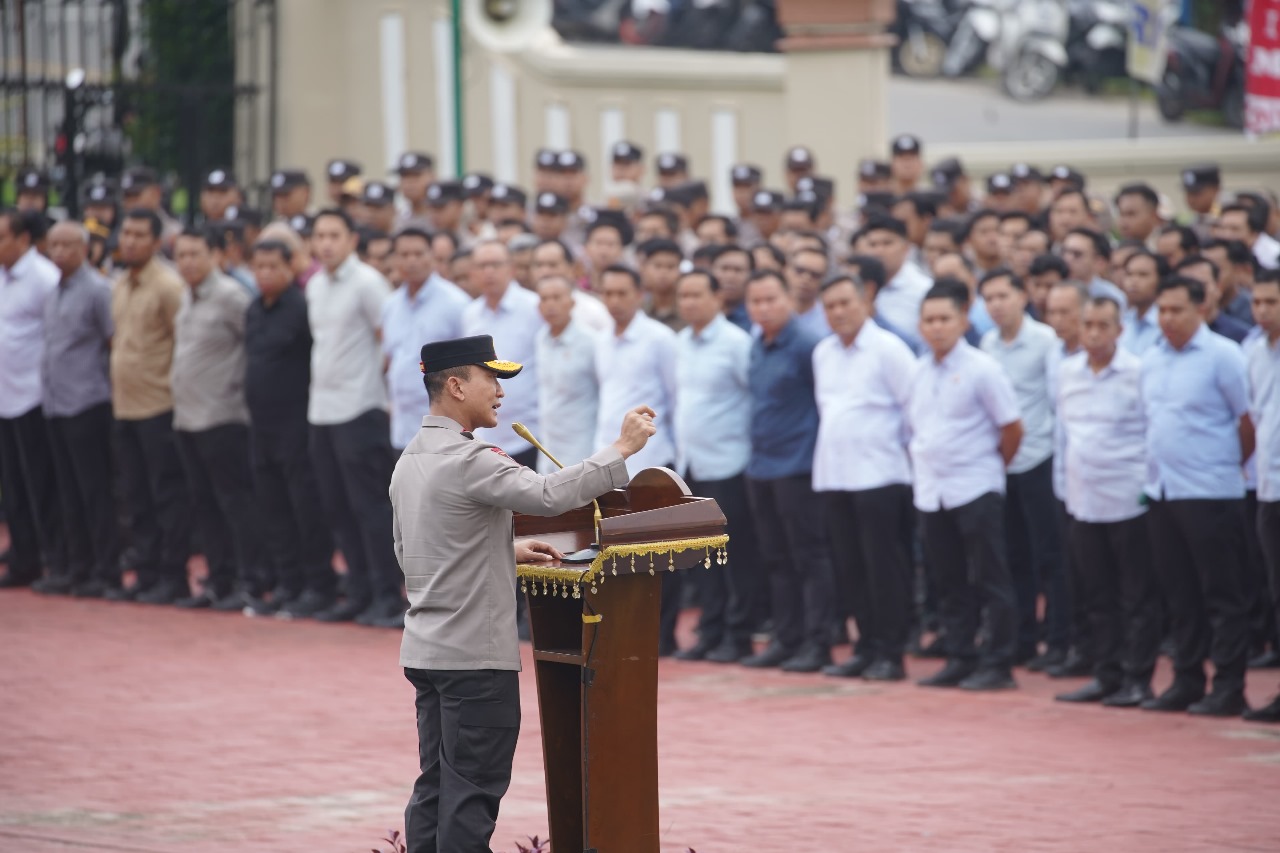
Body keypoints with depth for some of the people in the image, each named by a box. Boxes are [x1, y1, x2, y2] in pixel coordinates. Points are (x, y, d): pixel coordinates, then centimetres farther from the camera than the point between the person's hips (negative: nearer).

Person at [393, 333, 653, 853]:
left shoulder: (410, 462, 13)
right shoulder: (467, 460, -17)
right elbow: (547, 496, -29)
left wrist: (506, 553, 18)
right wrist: (622, 449, -23)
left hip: (424, 650, 9)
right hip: (476, 655, -9)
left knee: (434, 786, 11)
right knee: (473, 791, -5)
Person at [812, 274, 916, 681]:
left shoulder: (888, 349, -7)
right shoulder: (823, 353, 13)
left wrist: (908, 449, -6)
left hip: (879, 475, -7)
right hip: (834, 476, 7)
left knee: (884, 568, -4)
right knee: (849, 569, 8)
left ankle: (890, 653, 1)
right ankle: (866, 648, 16)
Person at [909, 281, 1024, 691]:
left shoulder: (980, 368, -9)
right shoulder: (919, 372, 9)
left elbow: (1012, 427, -6)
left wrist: (990, 467, 2)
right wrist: (925, 464, 10)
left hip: (976, 490, -6)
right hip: (930, 491, 6)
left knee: (990, 580, -3)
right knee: (949, 583, 11)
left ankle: (997, 664, 0)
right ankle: (960, 660, 18)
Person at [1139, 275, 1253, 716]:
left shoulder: (1222, 355, -9)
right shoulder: (1152, 360, 11)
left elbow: (1249, 420, -7)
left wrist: (1232, 464, 3)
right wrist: (1159, 462, 13)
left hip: (1210, 493, -7)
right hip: (1161, 492, 7)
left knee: (1222, 595, -2)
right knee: (1179, 594, 11)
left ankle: (1229, 687, 1)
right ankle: (1186, 682, 18)